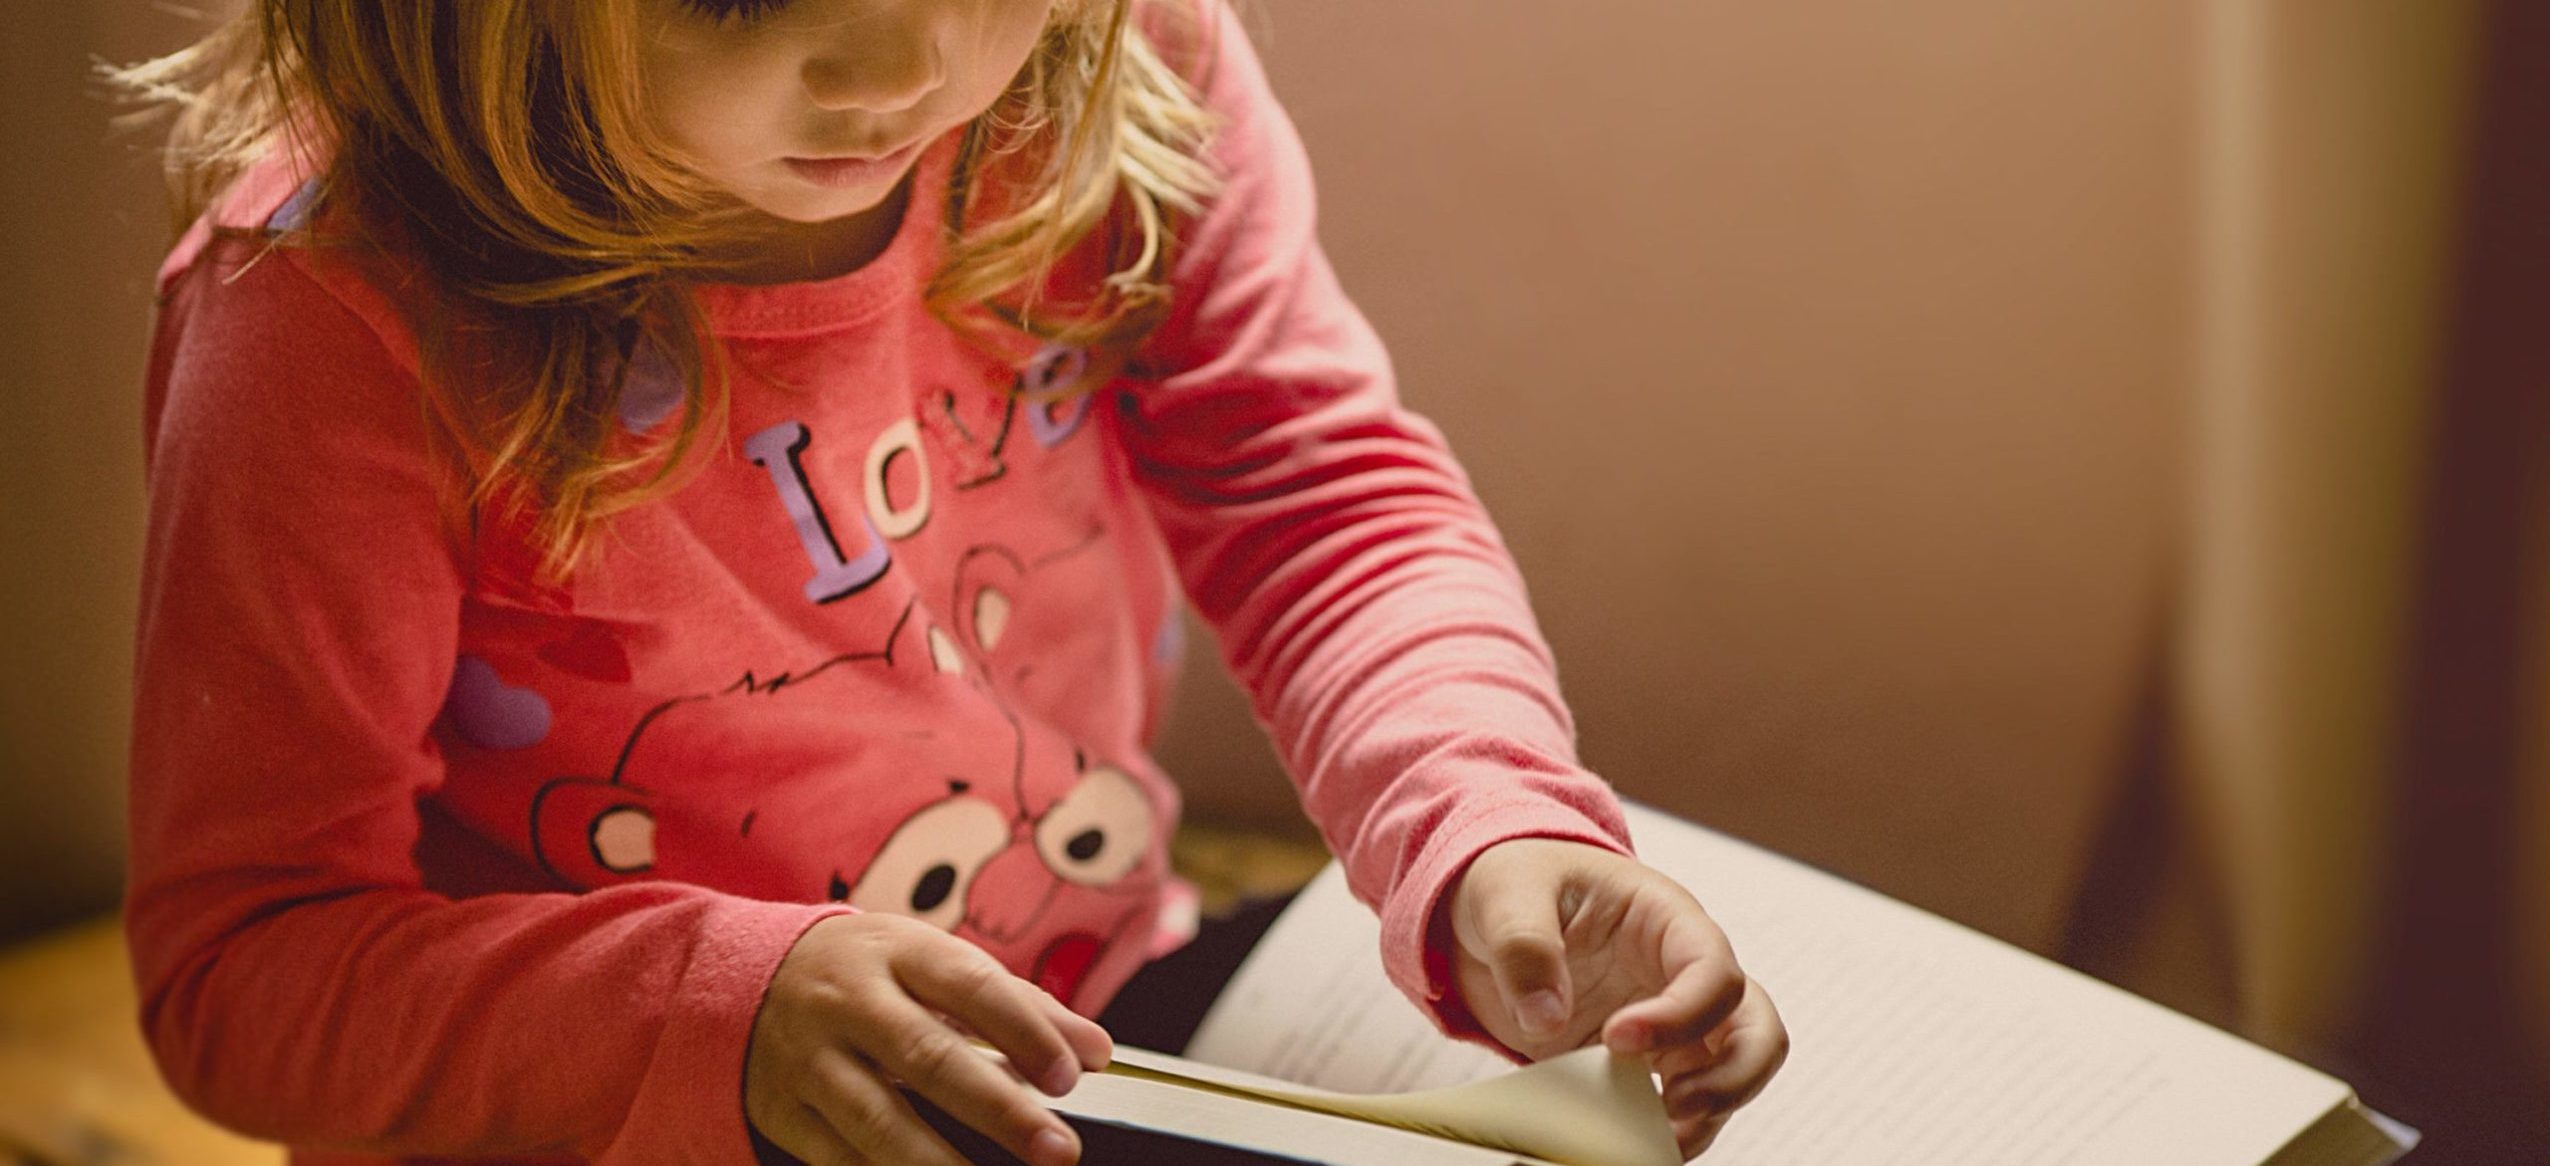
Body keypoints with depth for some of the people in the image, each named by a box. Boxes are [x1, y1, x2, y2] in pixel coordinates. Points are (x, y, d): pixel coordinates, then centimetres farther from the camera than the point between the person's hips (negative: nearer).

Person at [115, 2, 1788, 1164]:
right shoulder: (337, 324, -25)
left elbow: (1319, 492, -4)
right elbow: (242, 962, -20)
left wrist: (1494, 830, -23)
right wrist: (724, 1010, -35)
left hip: (1106, 1018, 5)